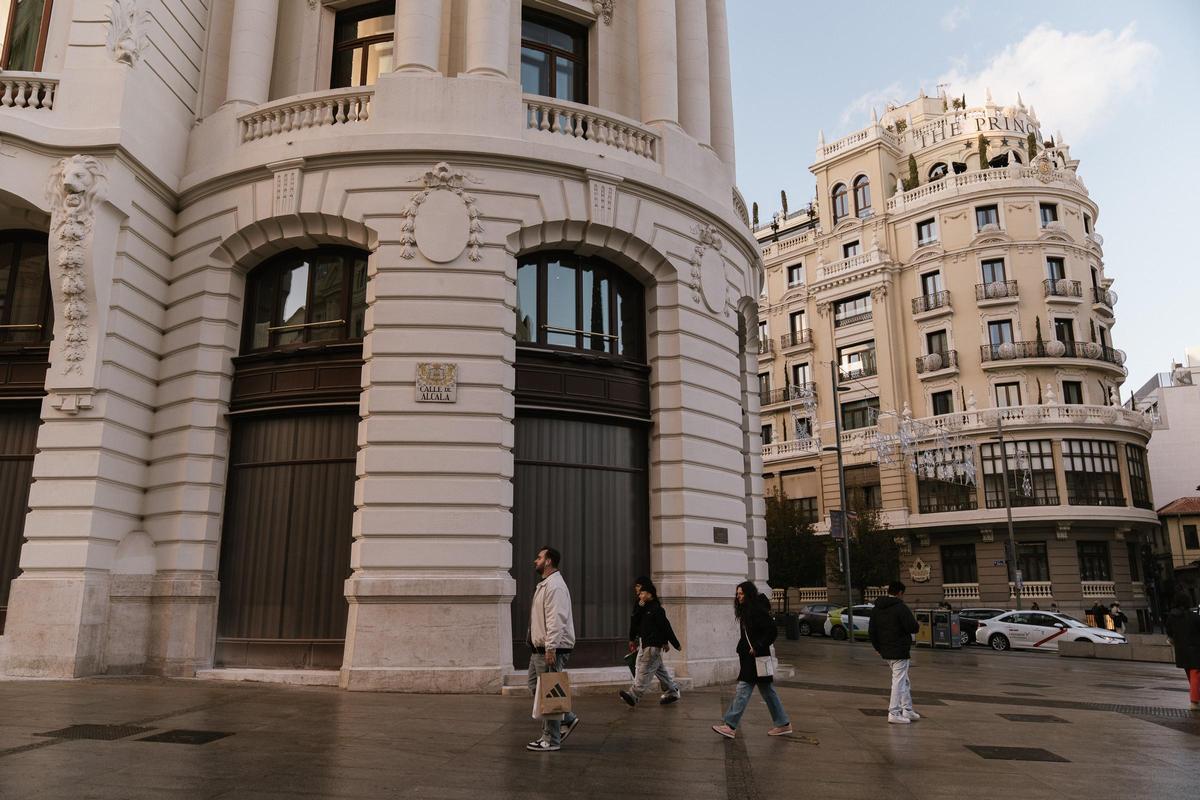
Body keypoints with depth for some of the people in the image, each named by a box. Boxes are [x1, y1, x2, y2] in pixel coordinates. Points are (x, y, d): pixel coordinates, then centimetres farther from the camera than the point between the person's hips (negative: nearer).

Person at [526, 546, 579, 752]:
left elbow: (556, 620, -23)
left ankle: (551, 740, 6)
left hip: (551, 649, -11)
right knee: (535, 687, 14)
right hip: (540, 649, 11)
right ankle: (567, 720, 23)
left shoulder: (555, 586, -16)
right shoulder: (544, 585, 18)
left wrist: (551, 648, -27)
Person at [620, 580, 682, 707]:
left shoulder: (656, 609, -14)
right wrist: (639, 608, -6)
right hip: (646, 644, 10)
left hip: (653, 645, -10)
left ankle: (634, 694, -13)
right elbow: (635, 621, 9)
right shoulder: (645, 609, 15)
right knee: (659, 669, 15)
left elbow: (666, 627, -14)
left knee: (645, 670, -10)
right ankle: (672, 692, 23)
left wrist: (676, 644, -13)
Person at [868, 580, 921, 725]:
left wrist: (877, 647, 20)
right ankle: (894, 713, 0)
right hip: (900, 652, -8)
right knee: (899, 681, -2)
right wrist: (915, 624, 5)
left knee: (904, 681, 20)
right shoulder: (901, 608, -15)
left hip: (885, 652, 8)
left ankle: (907, 710, 24)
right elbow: (913, 628, -18)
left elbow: (871, 631, 11)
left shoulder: (877, 609, 9)